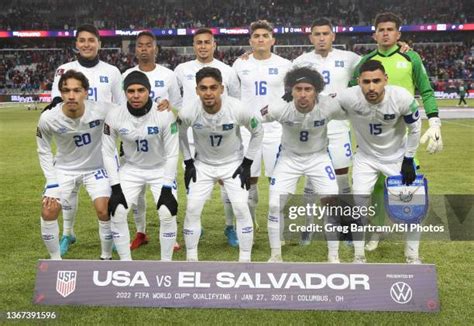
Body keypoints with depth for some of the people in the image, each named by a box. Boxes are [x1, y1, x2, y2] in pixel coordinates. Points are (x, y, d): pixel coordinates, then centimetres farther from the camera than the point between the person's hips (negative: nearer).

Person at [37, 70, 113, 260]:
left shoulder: (101, 111, -28)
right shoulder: (48, 119, -24)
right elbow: (44, 151, -6)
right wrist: (52, 183, -12)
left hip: (96, 167, -1)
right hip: (64, 169, 1)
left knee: (104, 210, -14)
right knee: (48, 212, -8)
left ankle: (106, 258, 10)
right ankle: (56, 260, 14)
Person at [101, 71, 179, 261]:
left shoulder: (164, 115, -24)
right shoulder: (114, 116, -18)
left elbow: (171, 154, -17)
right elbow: (108, 152, -9)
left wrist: (167, 188, -20)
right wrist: (116, 187, -14)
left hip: (161, 169, -2)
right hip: (131, 169, 2)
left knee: (167, 214, -16)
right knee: (117, 213, -11)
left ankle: (166, 264, 4)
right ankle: (126, 264, 8)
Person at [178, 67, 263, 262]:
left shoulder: (237, 109, -27)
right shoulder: (188, 112, -24)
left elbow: (258, 132, -7)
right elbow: (180, 134, 1)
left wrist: (247, 164, -7)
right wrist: (188, 163, 0)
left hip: (233, 164, -1)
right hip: (203, 164, 1)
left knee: (241, 209, -10)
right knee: (192, 209, -5)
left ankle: (245, 260, 5)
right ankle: (191, 259, 12)